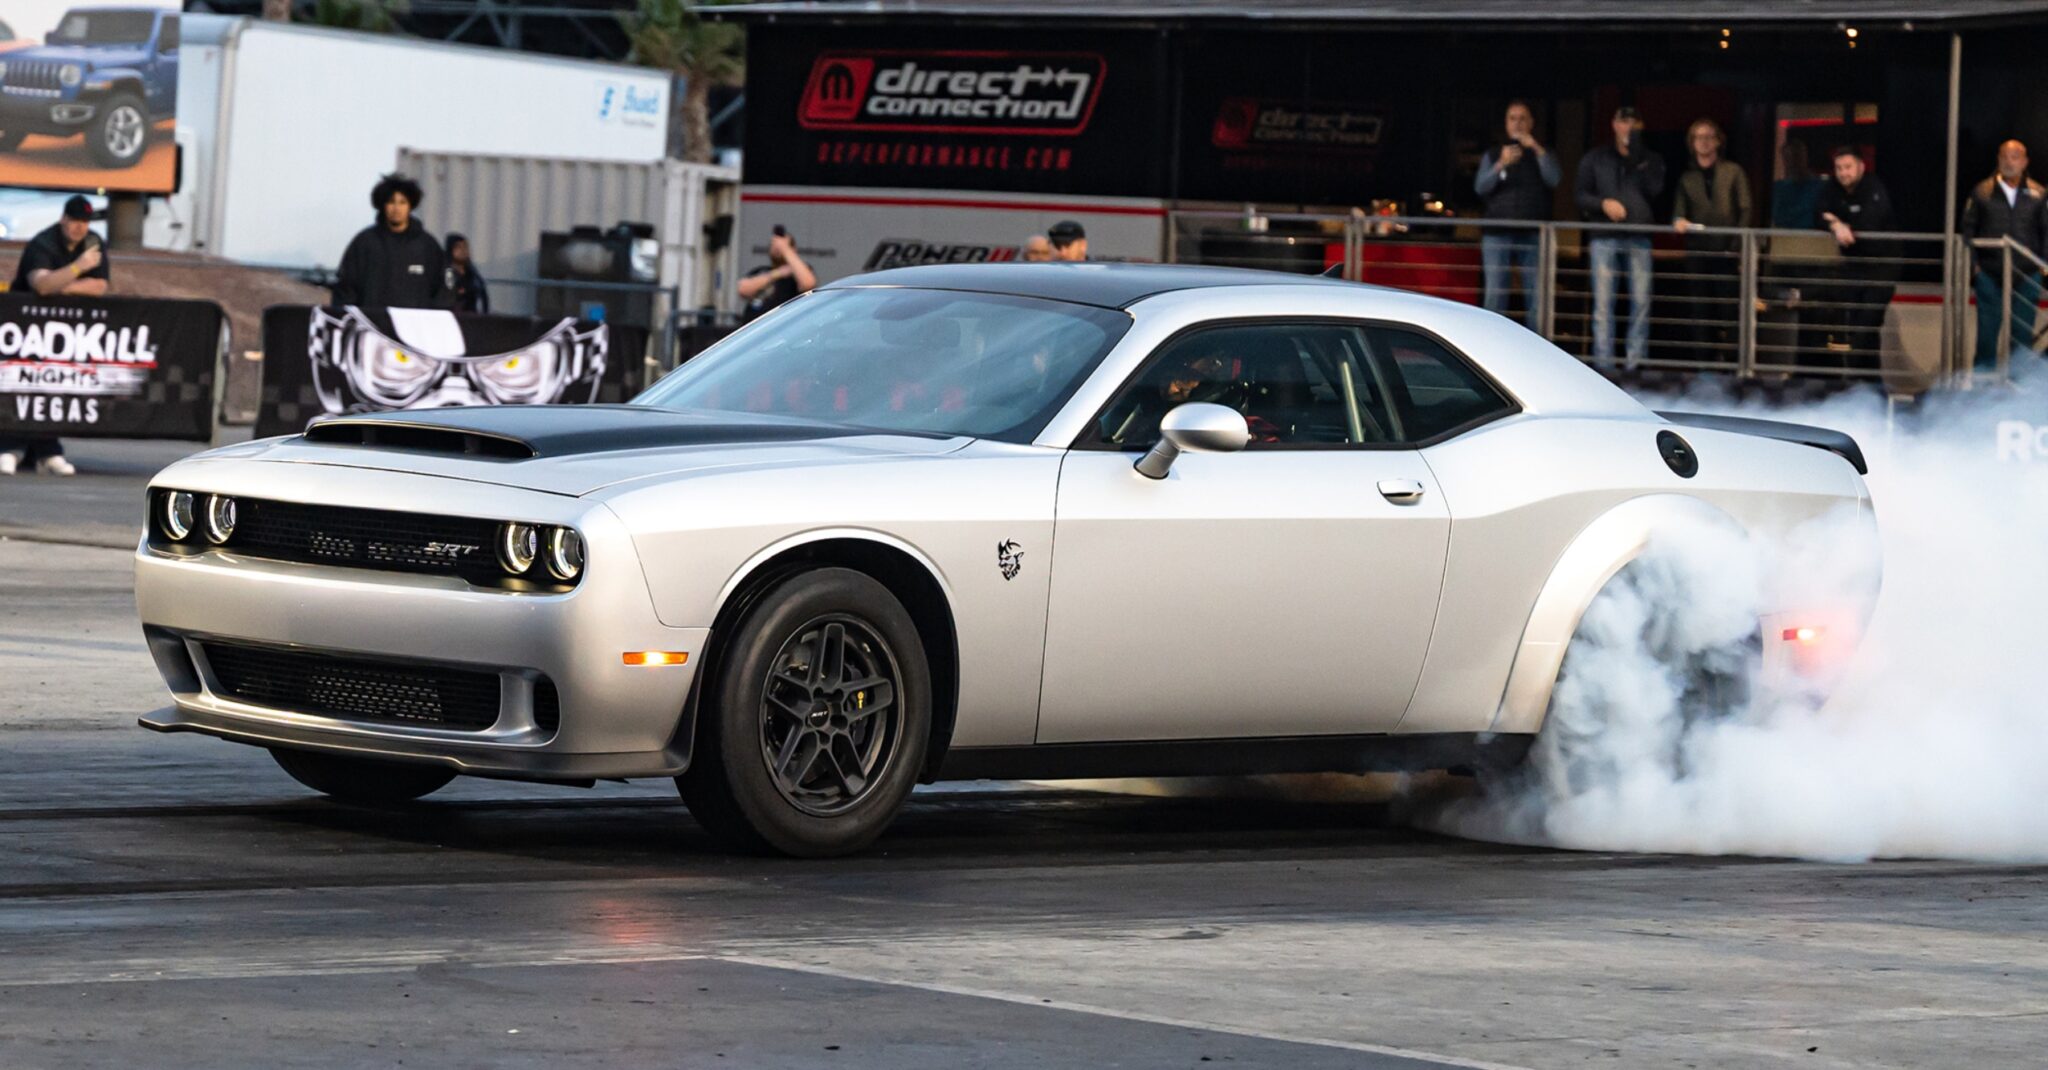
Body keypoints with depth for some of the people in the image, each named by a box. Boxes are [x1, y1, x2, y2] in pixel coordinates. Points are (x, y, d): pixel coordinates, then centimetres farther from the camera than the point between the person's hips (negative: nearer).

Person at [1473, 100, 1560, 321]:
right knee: (1495, 295, -5)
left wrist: (1537, 149, -15)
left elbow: (1554, 179, -4)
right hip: (1498, 234, 1)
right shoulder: (1492, 155, 16)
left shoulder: (1542, 154, 14)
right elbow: (1481, 187, 1)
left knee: (1537, 294, -8)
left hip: (1533, 236, -1)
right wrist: (1501, 165, -15)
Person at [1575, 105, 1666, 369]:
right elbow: (1582, 197, 7)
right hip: (1605, 238, -1)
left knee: (1641, 302, -4)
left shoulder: (1651, 160, 12)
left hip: (1639, 238, 1)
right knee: (1603, 302, -6)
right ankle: (1603, 364, -5)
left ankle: (1636, 362, 0)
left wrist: (1639, 160, -9)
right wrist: (1603, 203, -12)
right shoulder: (1596, 158, 12)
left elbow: (1655, 191, -4)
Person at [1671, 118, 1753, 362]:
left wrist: (1739, 248, -9)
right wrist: (1679, 222, -12)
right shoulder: (1687, 178, 17)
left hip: (1727, 252, -3)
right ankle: (1703, 361, 4)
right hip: (1697, 251, 3)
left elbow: (1746, 211, 1)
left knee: (1728, 310, -7)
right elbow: (1679, 212, 13)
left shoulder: (1734, 172, 8)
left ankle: (1729, 359, -4)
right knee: (1699, 312, 1)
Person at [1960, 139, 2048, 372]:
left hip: (2026, 275, 0)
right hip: (1989, 274, 0)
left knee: (2023, 333, 6)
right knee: (1987, 328, 4)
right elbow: (1968, 229, 6)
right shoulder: (1982, 193, 2)